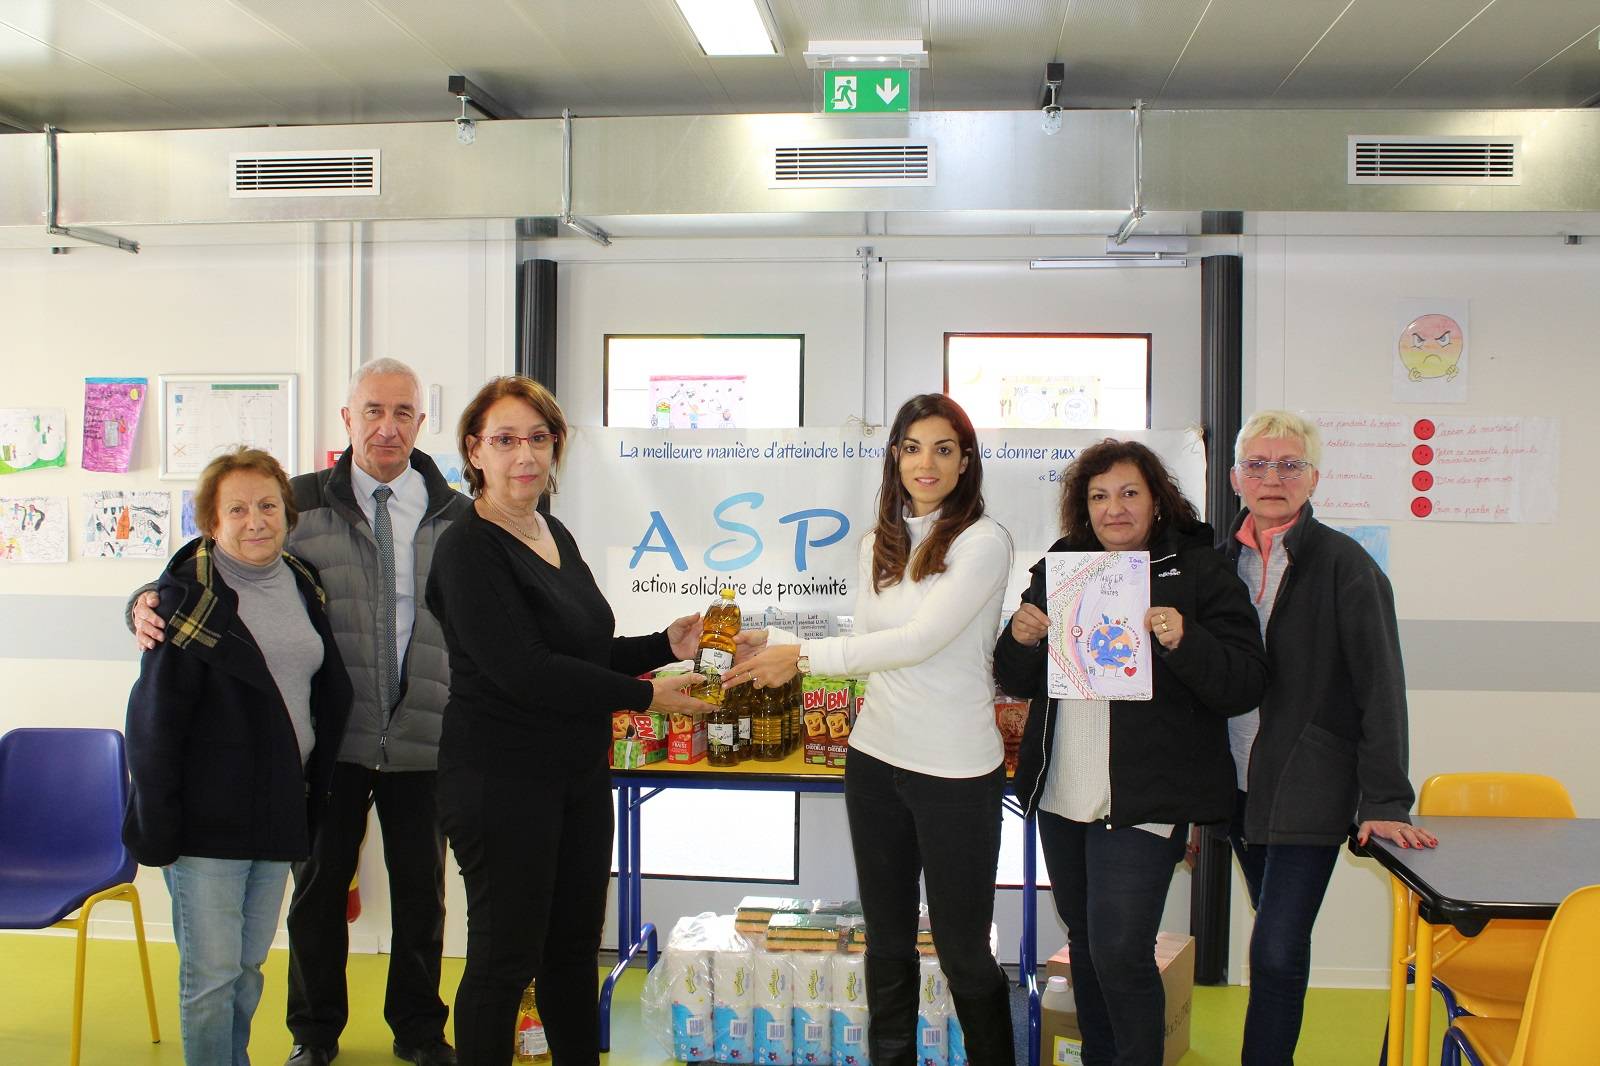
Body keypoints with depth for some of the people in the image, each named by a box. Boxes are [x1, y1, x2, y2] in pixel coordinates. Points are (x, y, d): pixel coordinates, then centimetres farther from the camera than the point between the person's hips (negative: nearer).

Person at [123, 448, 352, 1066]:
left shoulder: (303, 586, 9)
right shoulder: (190, 593, -9)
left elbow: (331, 695, 17)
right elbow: (155, 716, -11)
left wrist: (316, 791, 12)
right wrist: (156, 827, -13)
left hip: (278, 810, 6)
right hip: (208, 817, -6)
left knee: (248, 969, 15)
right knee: (211, 975, -1)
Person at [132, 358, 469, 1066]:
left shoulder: (458, 517, 3)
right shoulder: (301, 505, -2)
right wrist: (151, 607, -19)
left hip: (425, 742, 1)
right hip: (332, 741, -1)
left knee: (421, 891, 14)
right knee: (319, 887, 13)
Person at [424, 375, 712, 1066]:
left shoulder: (556, 536, 12)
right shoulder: (468, 550, -14)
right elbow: (525, 672, -22)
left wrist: (667, 645, 4)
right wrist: (644, 695, -17)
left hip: (578, 774, 8)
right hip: (501, 781, -8)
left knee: (575, 945, 17)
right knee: (504, 958, 3)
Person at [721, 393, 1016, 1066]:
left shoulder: (983, 541, -12)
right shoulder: (879, 544, 8)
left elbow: (920, 639, -20)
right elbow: (868, 646, 11)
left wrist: (803, 656, -19)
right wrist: (773, 645, 0)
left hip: (956, 770, -6)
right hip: (876, 759, 6)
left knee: (963, 950, 6)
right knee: (887, 941, 18)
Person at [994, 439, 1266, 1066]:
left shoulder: (1199, 571, -6)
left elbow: (1245, 685, -10)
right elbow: (1015, 681, 12)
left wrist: (1183, 641, -27)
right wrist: (1021, 640, -9)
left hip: (1144, 800, -5)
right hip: (1062, 796, 6)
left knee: (1120, 953, -9)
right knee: (1085, 944, 18)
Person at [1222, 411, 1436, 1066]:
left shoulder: (1343, 564, -8)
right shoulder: (1222, 561, 7)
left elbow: (1380, 686, -11)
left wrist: (1385, 802, -16)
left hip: (1309, 790, -5)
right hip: (1240, 786, 5)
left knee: (1277, 951, -8)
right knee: (1276, 945, 15)